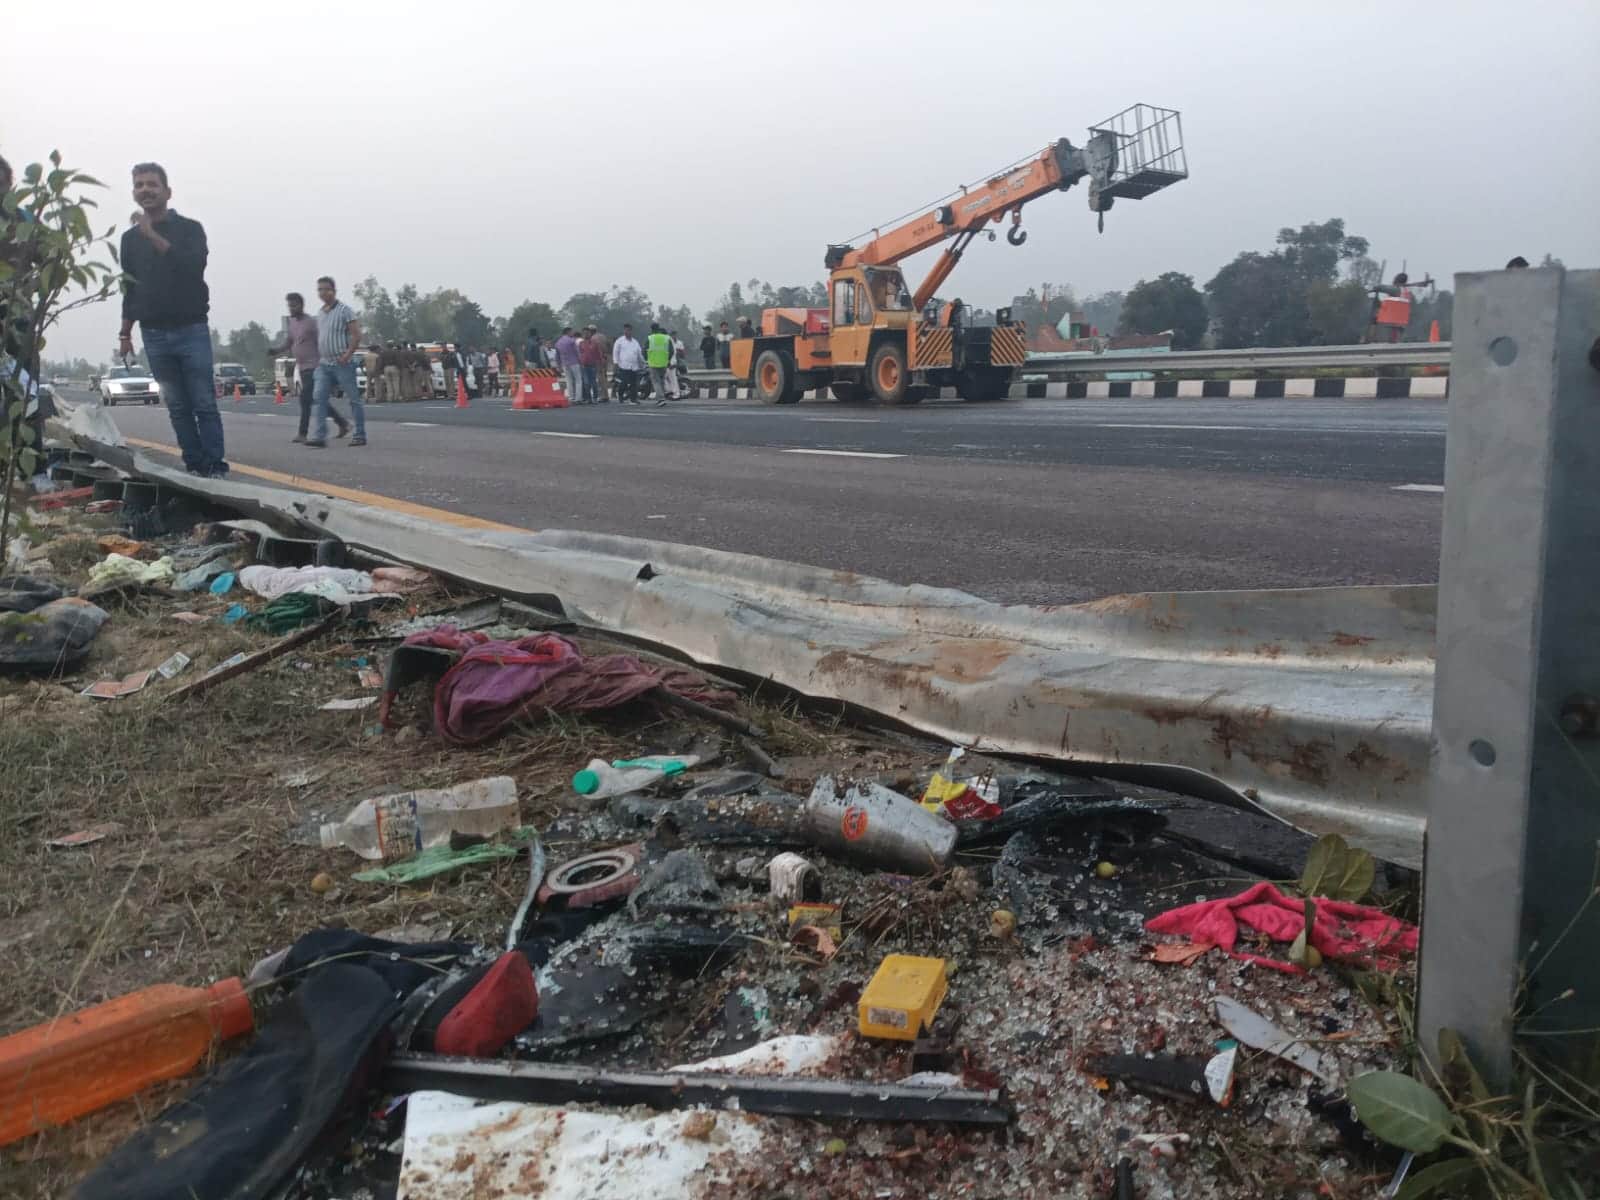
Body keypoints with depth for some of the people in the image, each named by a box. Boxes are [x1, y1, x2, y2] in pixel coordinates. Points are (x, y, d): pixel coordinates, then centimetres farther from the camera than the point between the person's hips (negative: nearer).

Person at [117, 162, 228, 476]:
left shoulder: (189, 228, 1)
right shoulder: (131, 238, 14)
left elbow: (195, 265, -17)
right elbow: (129, 289, 19)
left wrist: (153, 236, -19)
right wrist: (125, 333, 17)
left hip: (191, 331, -4)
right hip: (153, 335, 4)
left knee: (204, 405, -5)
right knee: (177, 408, 3)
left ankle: (215, 466, -3)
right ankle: (195, 465, 6)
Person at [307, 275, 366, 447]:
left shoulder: (345, 310, -7)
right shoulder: (320, 312, 14)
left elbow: (356, 335, -12)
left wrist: (347, 354, -21)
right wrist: (318, 358, 16)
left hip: (342, 364, -6)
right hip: (324, 364, 7)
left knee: (354, 399, 1)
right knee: (320, 399, -4)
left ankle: (360, 436, 9)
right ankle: (320, 437, -6)